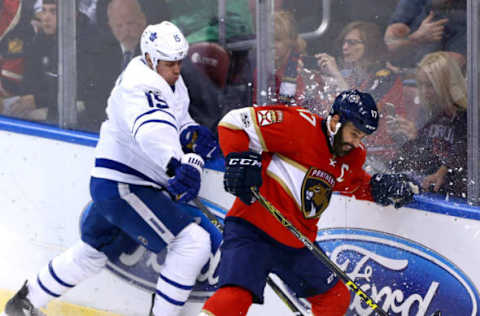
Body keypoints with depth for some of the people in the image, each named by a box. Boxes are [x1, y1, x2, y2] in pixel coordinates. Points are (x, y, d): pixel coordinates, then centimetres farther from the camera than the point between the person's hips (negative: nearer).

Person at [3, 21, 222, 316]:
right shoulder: (142, 85, -23)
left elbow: (178, 119, 20)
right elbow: (151, 129, -42)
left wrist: (193, 134, -5)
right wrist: (177, 163, -60)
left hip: (111, 184, 11)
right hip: (122, 187, -11)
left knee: (92, 252, 29)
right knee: (193, 241, -17)